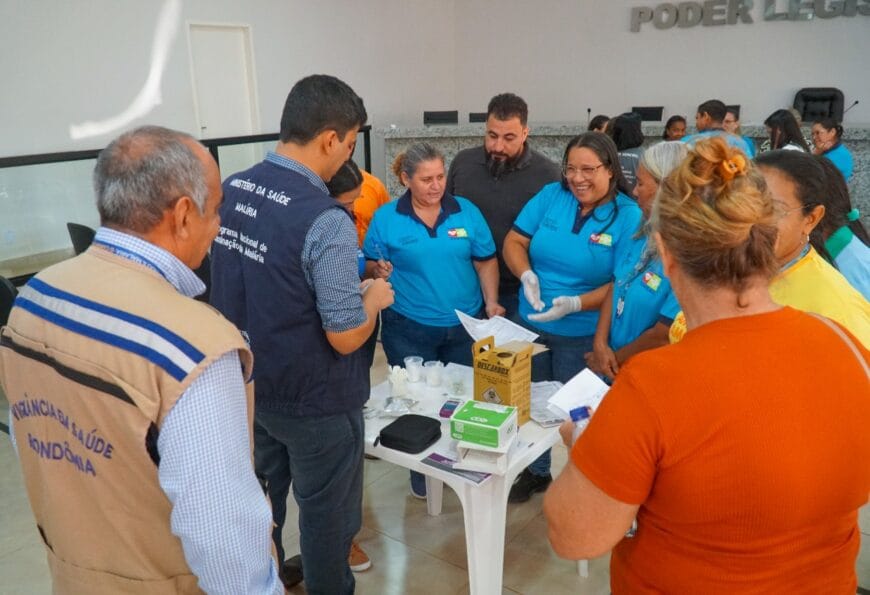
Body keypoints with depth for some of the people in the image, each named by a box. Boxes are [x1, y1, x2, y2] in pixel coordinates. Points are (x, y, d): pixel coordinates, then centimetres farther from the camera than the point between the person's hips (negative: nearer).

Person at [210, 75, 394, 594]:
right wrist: (375, 297, -4)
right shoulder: (325, 220, -28)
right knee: (326, 513, 15)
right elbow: (346, 337, -24)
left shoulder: (229, 192, -3)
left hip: (246, 383, 8)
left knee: (260, 495, 28)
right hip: (313, 400, -8)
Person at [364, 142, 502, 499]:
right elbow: (371, 266, 0)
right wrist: (378, 272, -23)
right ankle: (422, 473, 29)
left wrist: (491, 302, -8)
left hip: (465, 326, 2)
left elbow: (485, 261, 4)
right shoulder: (386, 218, -4)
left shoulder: (467, 212, 1)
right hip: (408, 330, -2)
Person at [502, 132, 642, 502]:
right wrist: (526, 274, -20)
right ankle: (536, 471, 43)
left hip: (583, 336, -4)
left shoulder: (629, 216, -15)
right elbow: (514, 241, -1)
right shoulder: (550, 196, -4)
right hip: (530, 324, 4)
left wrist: (575, 304, -29)